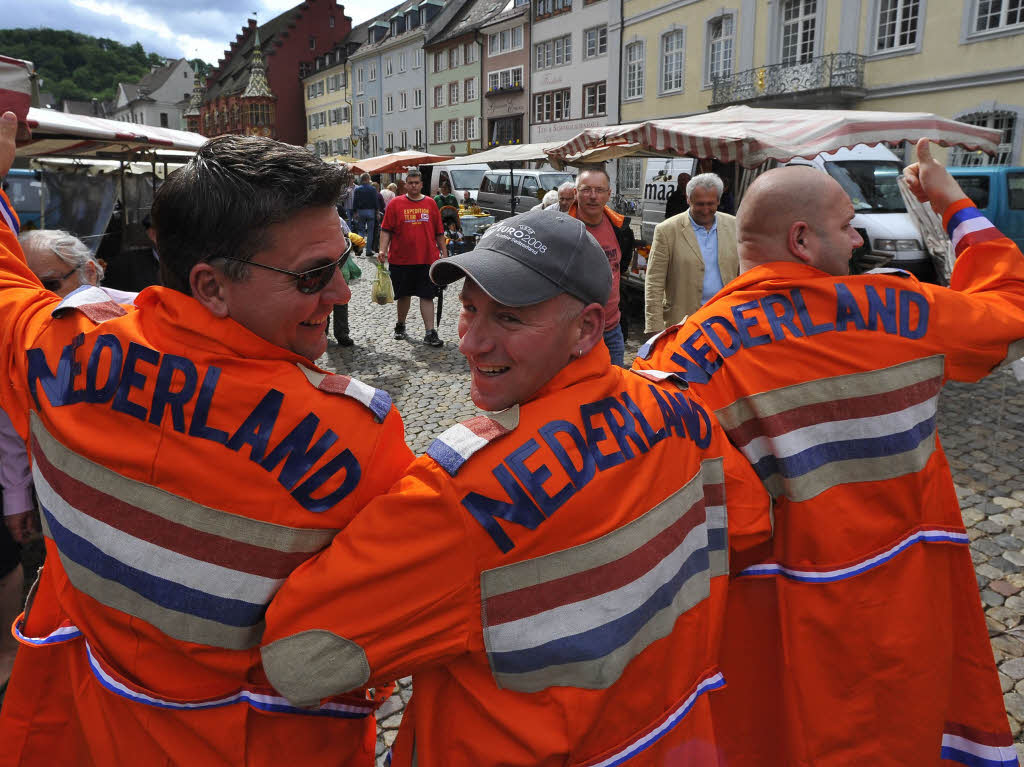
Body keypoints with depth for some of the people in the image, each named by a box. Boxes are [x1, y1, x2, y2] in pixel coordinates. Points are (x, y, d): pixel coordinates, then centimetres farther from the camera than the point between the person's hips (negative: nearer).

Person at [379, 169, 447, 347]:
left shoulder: (430, 203, 8)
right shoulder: (395, 203, 2)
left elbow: (439, 232, 12)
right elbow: (386, 230, 0)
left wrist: (444, 252, 9)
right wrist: (383, 250, -12)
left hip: (427, 259, 1)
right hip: (400, 259, 0)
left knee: (427, 296, -2)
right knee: (403, 295, 12)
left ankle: (430, 333, -2)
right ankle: (400, 325, 32)